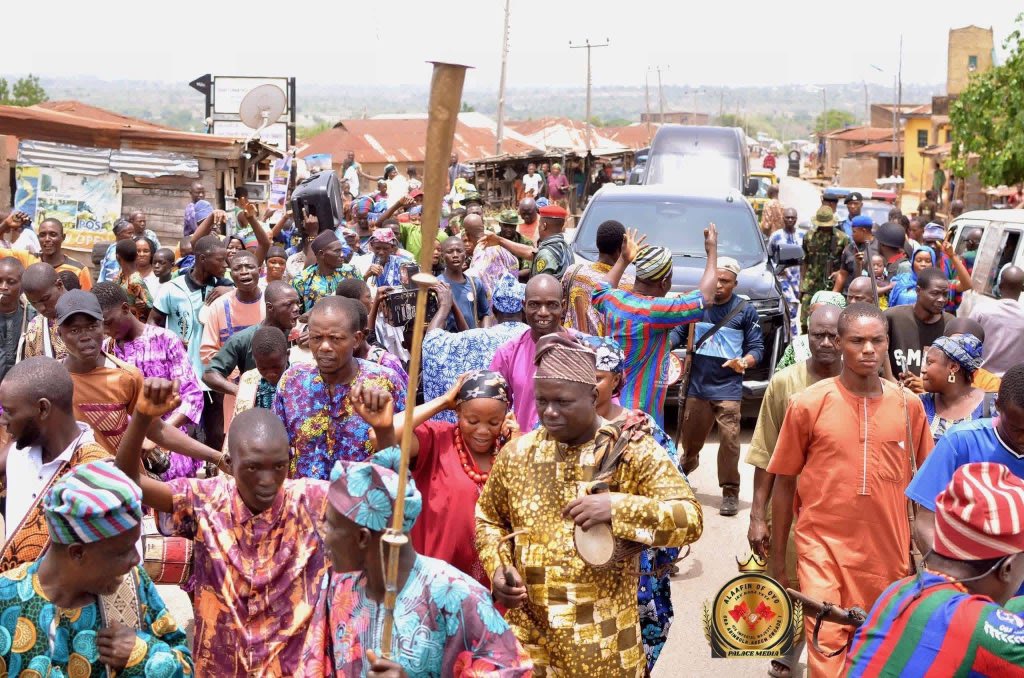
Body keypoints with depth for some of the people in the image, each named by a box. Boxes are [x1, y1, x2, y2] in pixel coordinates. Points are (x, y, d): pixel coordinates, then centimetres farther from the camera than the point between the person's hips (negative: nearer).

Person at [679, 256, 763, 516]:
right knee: (691, 437, 14)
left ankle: (730, 492, 0)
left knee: (729, 440, -10)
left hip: (728, 388, -2)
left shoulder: (745, 311, 0)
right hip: (697, 385, 2)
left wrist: (745, 362, -20)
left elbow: (757, 347, 0)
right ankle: (685, 468, 44)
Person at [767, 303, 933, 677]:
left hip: (887, 551, 3)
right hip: (823, 547, -2)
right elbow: (784, 482, 1)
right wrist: (777, 558, 3)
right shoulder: (808, 403, -5)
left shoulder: (908, 405, 1)